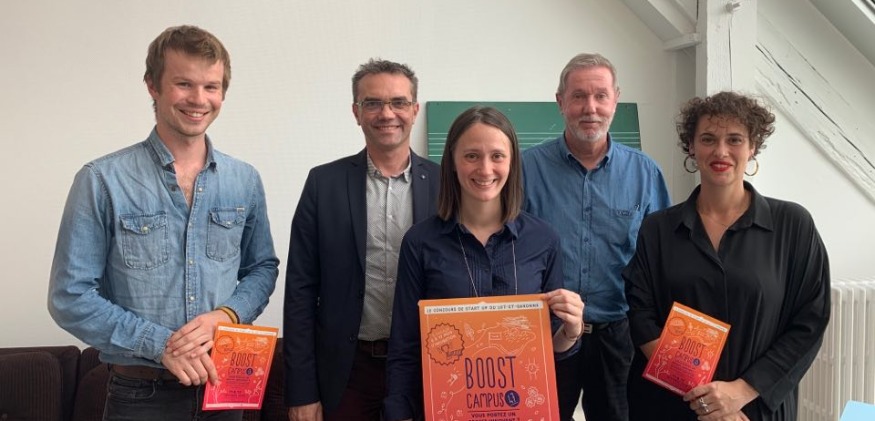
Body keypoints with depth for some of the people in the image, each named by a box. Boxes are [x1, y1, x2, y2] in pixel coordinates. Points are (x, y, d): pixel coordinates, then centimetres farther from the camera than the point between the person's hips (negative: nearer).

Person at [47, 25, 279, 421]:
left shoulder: (245, 180, 2)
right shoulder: (102, 180, -8)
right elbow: (70, 297, -8)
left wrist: (226, 314, -10)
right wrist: (160, 344, -17)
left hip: (225, 387, 4)